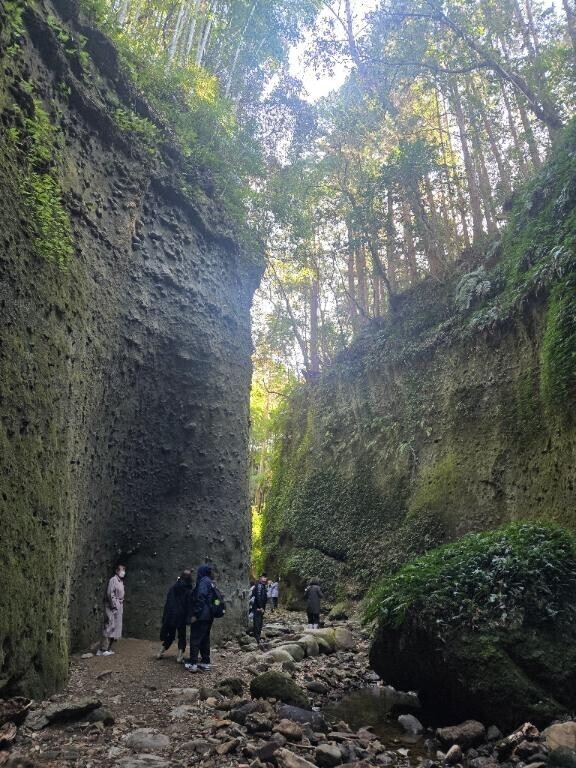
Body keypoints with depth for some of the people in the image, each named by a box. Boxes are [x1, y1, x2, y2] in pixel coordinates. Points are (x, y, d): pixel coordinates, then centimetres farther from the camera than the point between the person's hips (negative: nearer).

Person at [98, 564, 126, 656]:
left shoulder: (121, 581, 15)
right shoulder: (113, 580, -12)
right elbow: (110, 594, -18)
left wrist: (121, 606, 12)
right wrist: (114, 606, -18)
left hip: (119, 606, 9)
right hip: (112, 606, -9)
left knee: (116, 627, 9)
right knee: (110, 626, -12)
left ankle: (108, 649, 15)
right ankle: (102, 650, -8)